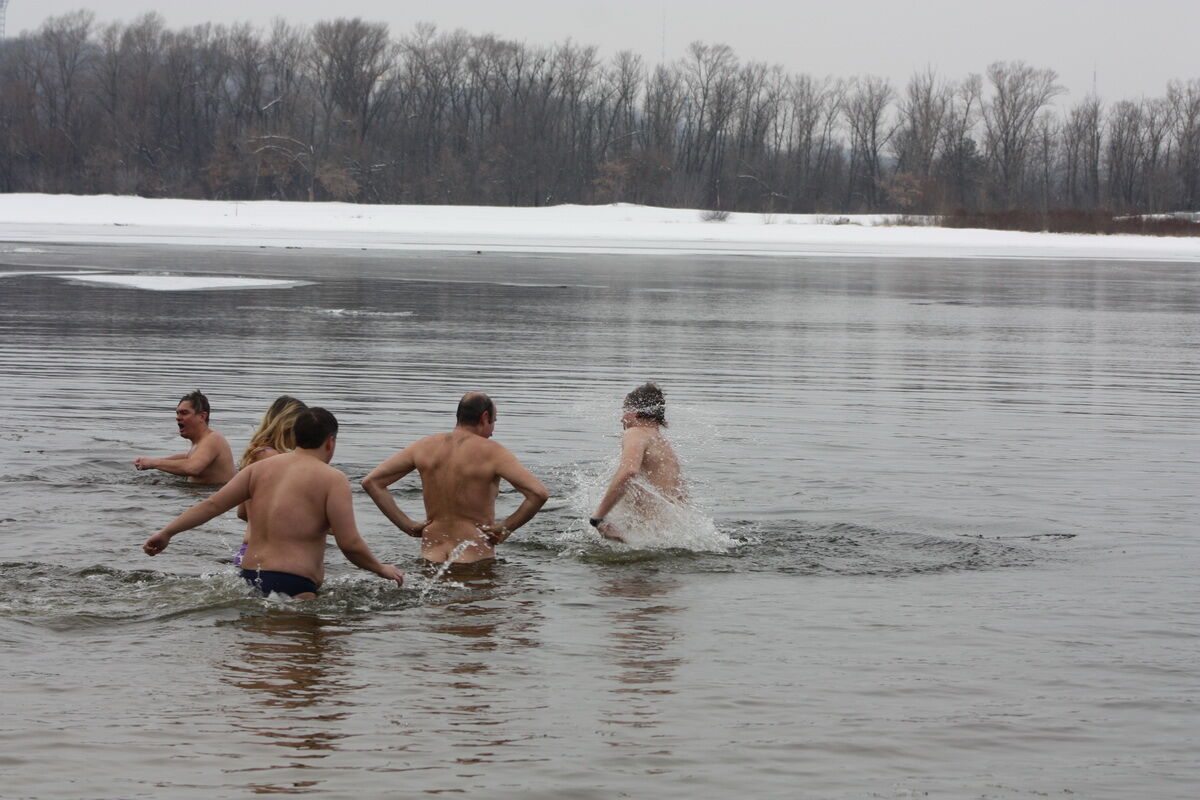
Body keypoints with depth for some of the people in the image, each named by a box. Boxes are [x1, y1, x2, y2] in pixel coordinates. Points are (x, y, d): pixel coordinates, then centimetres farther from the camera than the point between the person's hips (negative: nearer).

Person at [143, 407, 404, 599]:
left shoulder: (261, 468, 16)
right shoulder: (333, 480, -1)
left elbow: (213, 505, 11)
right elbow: (350, 544, -6)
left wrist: (167, 532, 16)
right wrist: (382, 569, 11)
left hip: (250, 576, 7)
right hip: (293, 586, -7)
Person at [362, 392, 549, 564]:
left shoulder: (424, 447, 8)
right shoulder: (492, 452, -6)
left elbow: (370, 482, 9)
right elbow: (539, 493, -16)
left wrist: (407, 524, 8)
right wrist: (506, 528, -3)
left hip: (430, 557, 5)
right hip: (475, 560, -5)